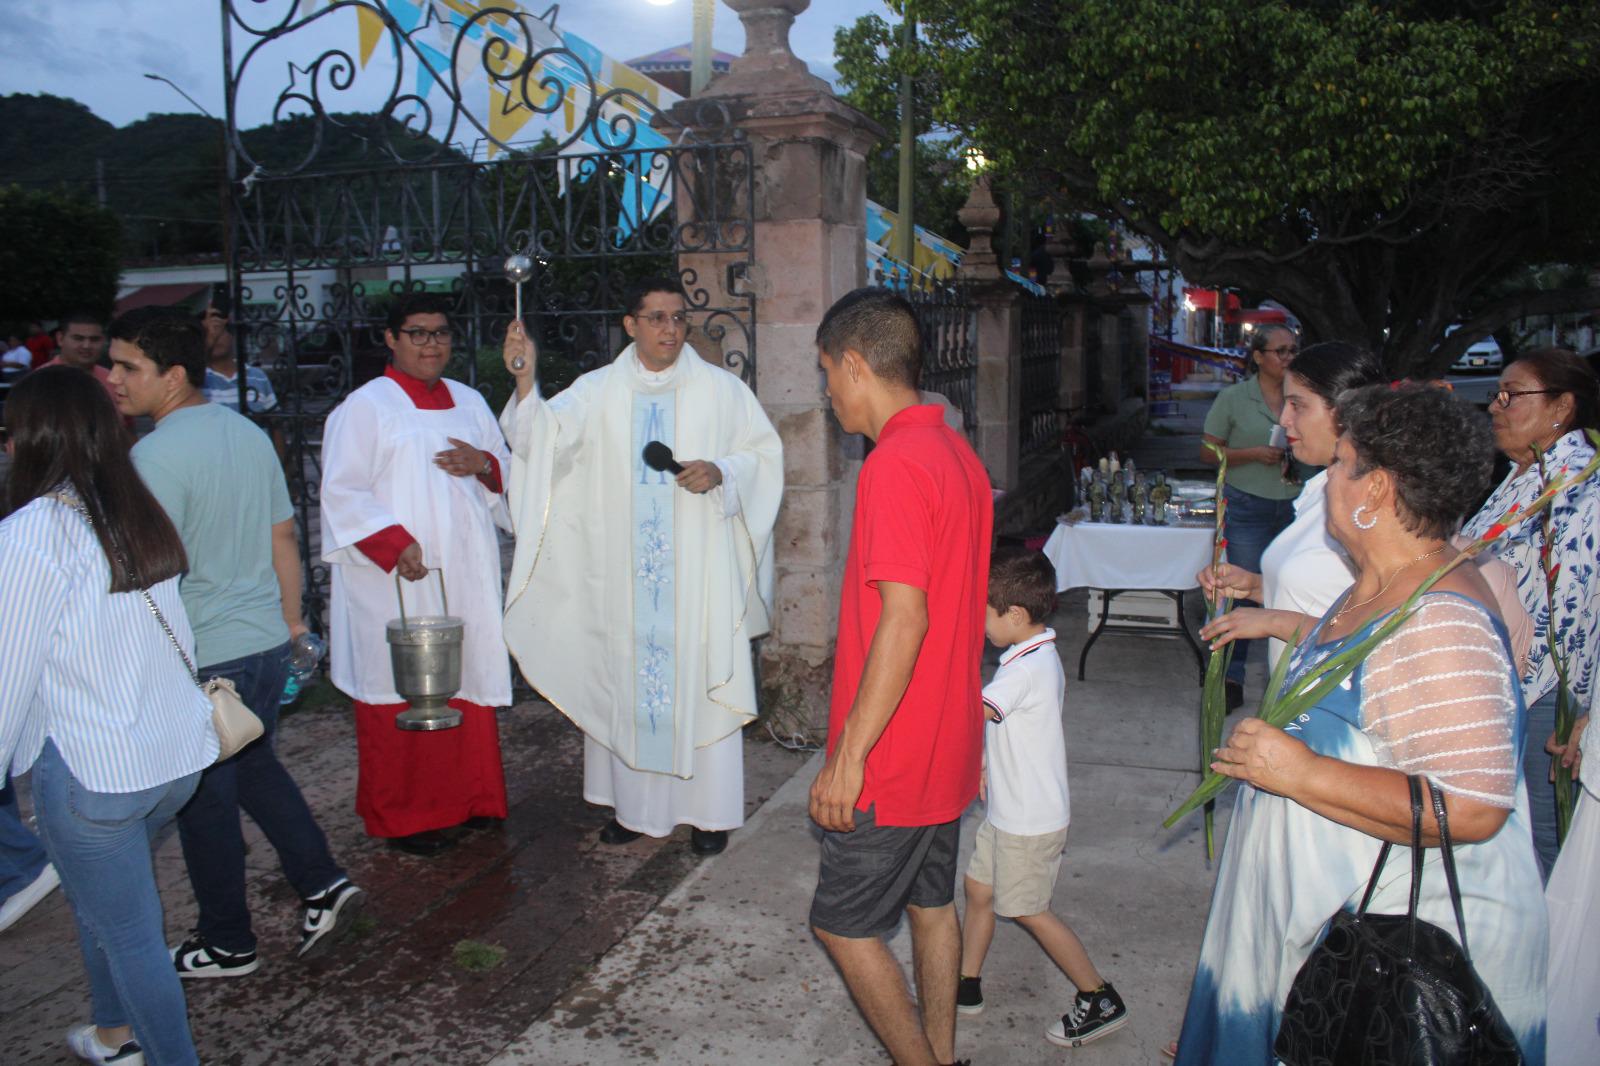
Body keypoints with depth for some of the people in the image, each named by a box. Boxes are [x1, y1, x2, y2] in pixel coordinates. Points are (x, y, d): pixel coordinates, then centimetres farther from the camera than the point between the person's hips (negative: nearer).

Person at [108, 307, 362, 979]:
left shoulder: (155, 455, -19)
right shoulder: (250, 433, 5)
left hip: (200, 657, -7)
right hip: (268, 643, 8)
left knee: (204, 798, 9)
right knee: (253, 767, 25)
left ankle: (226, 945, 24)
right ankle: (322, 884, 19)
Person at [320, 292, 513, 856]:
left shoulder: (469, 401, 14)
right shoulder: (365, 406, -3)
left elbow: (507, 468, 18)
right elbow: (343, 493, -8)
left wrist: (483, 464, -5)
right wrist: (394, 543, -20)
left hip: (466, 576, 5)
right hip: (398, 581, -5)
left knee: (470, 679, 10)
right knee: (401, 693, 1)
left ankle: (468, 796, 25)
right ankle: (402, 815, 14)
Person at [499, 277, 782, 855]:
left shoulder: (720, 388, 2)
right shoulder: (598, 391, 3)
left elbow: (763, 452, 7)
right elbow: (545, 438, -10)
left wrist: (720, 471, -12)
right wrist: (525, 381, -27)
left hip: (699, 567, -1)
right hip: (623, 573, 2)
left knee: (700, 678, 2)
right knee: (625, 678, 8)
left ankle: (709, 810, 16)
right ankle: (633, 803, 24)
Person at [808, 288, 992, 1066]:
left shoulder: (895, 463, -22)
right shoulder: (960, 454, 8)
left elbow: (904, 619, -27)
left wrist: (848, 755, -22)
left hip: (892, 759, -9)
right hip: (948, 744, 9)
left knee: (842, 922, 6)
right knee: (931, 905, 20)